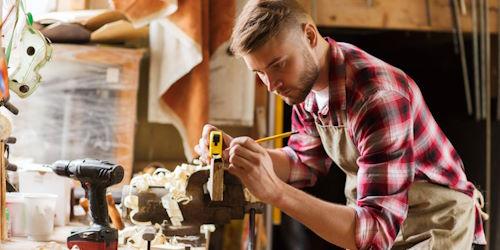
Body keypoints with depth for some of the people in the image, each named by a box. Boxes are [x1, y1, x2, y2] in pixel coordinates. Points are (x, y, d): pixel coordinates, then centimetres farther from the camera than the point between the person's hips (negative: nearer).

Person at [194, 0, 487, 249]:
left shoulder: (378, 97, -31)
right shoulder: (307, 80, -7)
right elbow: (305, 163, 7)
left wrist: (274, 191, -42)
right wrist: (234, 151, -11)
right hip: (374, 215, 7)